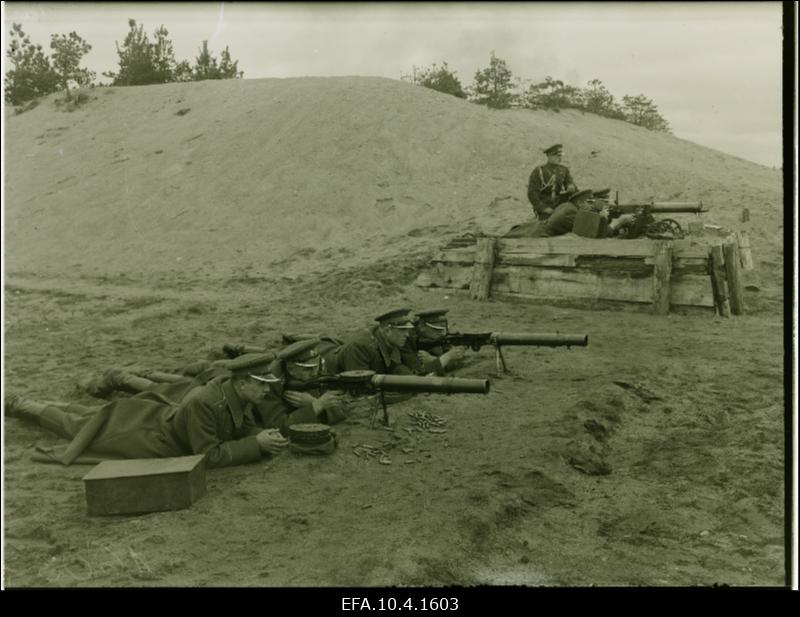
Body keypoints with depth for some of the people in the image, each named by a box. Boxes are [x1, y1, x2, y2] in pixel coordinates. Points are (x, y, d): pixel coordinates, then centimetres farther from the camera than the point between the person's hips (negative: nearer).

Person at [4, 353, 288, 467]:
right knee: (79, 428, 19)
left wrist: (265, 438, -26)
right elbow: (208, 456, -40)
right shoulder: (203, 403, -44)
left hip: (166, 415, 7)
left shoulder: (237, 389, -19)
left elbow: (245, 429, -4)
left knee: (94, 420, 31)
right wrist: (257, 444, -41)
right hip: (147, 438, -7)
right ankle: (17, 405, 42)